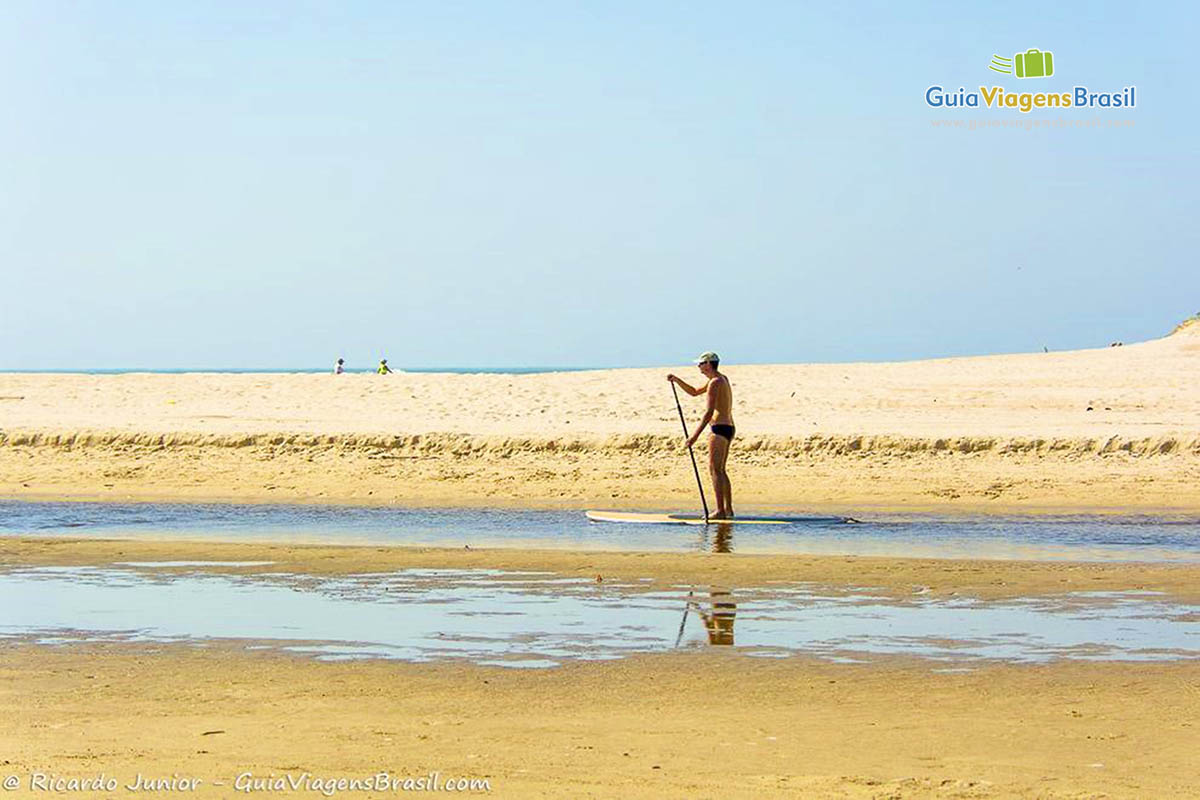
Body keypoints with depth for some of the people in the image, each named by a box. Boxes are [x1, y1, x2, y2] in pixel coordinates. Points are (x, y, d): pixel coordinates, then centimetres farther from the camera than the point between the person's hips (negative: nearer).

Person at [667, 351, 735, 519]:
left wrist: (695, 436, -22)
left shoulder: (715, 383, -13)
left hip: (720, 429, -10)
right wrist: (676, 380, 20)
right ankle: (728, 509, 16)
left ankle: (721, 511, -15)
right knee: (720, 470, 15)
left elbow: (709, 413, -20)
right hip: (729, 428, 10)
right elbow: (694, 392, 30)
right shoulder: (723, 379, 18)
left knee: (715, 470, -10)